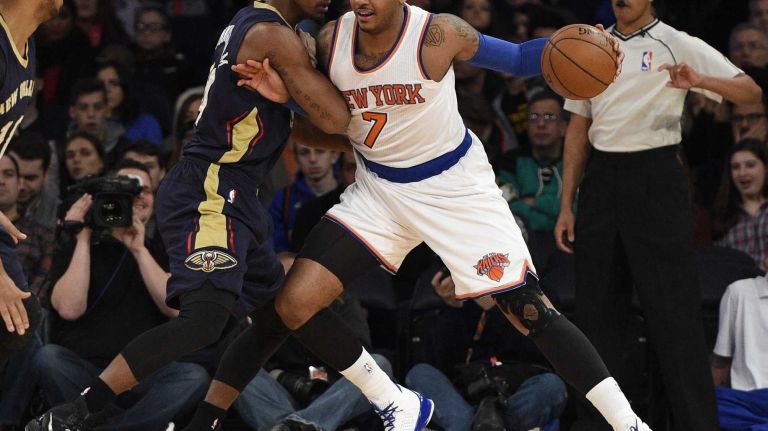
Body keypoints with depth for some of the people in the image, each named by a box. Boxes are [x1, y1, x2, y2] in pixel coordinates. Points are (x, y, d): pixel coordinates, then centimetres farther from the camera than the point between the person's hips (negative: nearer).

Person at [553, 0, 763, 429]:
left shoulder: (677, 45, -2)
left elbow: (751, 92, -10)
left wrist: (701, 81, -30)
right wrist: (567, 206, 11)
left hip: (656, 180, -5)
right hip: (600, 181, 5)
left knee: (674, 314, -8)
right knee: (597, 311, 6)